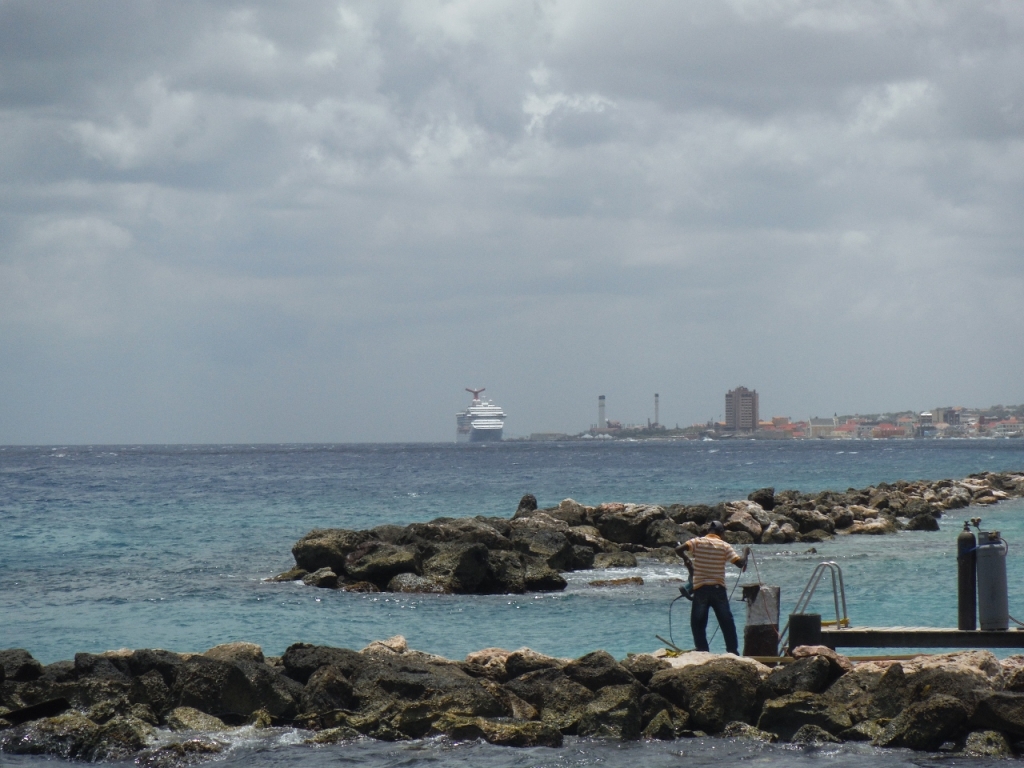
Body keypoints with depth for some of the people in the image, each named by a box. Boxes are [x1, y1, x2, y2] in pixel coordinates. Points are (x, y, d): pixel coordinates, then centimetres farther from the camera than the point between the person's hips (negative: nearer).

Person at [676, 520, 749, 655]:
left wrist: (687, 561, 3)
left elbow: (679, 549, -15)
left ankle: (702, 652, 1)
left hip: (700, 589, -1)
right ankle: (733, 652, 11)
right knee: (727, 623, 11)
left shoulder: (697, 542, 0)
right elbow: (741, 564, -5)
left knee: (698, 624, 8)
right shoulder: (725, 546, 0)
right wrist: (745, 554, 16)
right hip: (718, 588, 1)